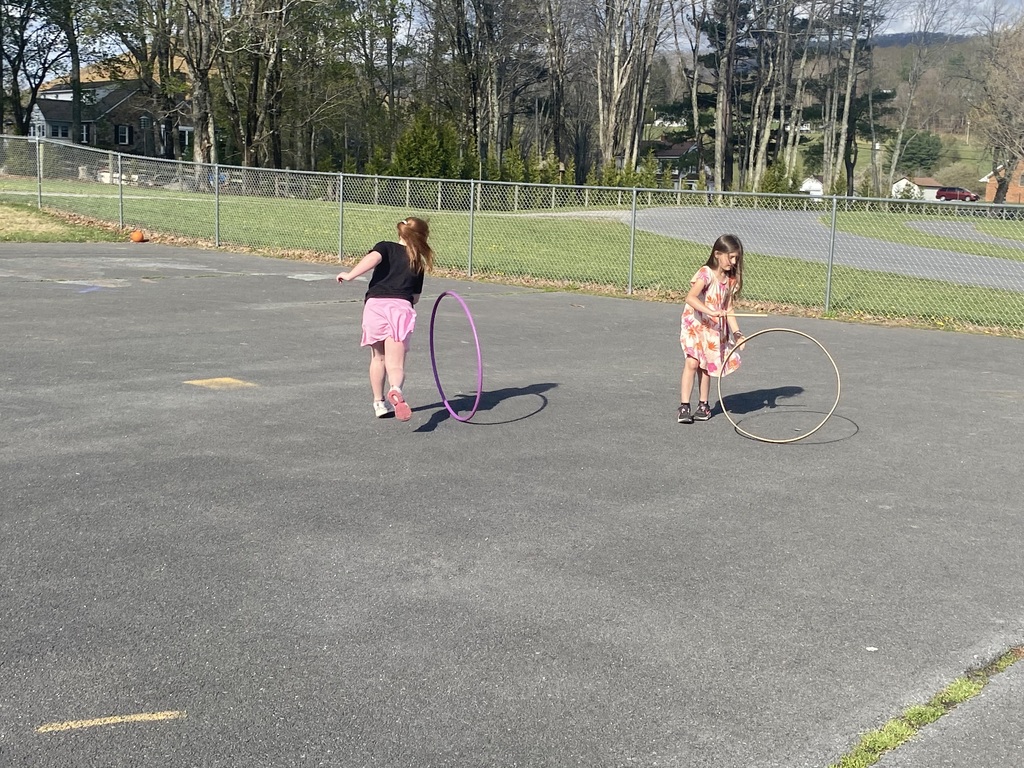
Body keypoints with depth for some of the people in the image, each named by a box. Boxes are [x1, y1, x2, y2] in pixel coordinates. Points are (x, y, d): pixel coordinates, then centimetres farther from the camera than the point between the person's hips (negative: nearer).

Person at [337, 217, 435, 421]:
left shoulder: (386, 247, 17)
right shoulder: (418, 263, 22)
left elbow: (373, 257, -6)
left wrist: (350, 275, -10)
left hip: (375, 303, 1)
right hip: (401, 306, -1)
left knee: (378, 357, 23)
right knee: (395, 364, -5)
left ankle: (379, 403, 30)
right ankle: (396, 390, -38)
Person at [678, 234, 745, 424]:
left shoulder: (731, 279, 2)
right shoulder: (706, 274, -19)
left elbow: (728, 309, 5)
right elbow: (690, 298, -33)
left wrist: (737, 333, -4)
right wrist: (711, 311, -43)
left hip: (715, 329, 6)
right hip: (695, 324, -6)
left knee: (705, 366, 9)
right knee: (692, 362, -15)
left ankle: (703, 405, 20)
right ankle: (684, 406, -12)